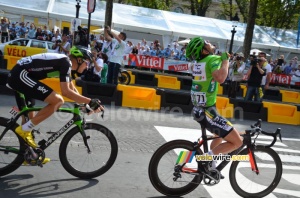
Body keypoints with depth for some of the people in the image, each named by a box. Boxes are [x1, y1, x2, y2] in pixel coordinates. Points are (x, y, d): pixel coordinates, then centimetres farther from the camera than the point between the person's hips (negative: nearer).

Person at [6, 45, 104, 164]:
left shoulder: (64, 63, 18)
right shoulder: (66, 62, -12)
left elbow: (73, 89, 26)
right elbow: (66, 91, -21)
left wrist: (87, 104, 19)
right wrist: (90, 101, -18)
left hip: (17, 75, 11)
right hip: (21, 75, -11)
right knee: (57, 100, -17)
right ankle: (24, 130, -8)